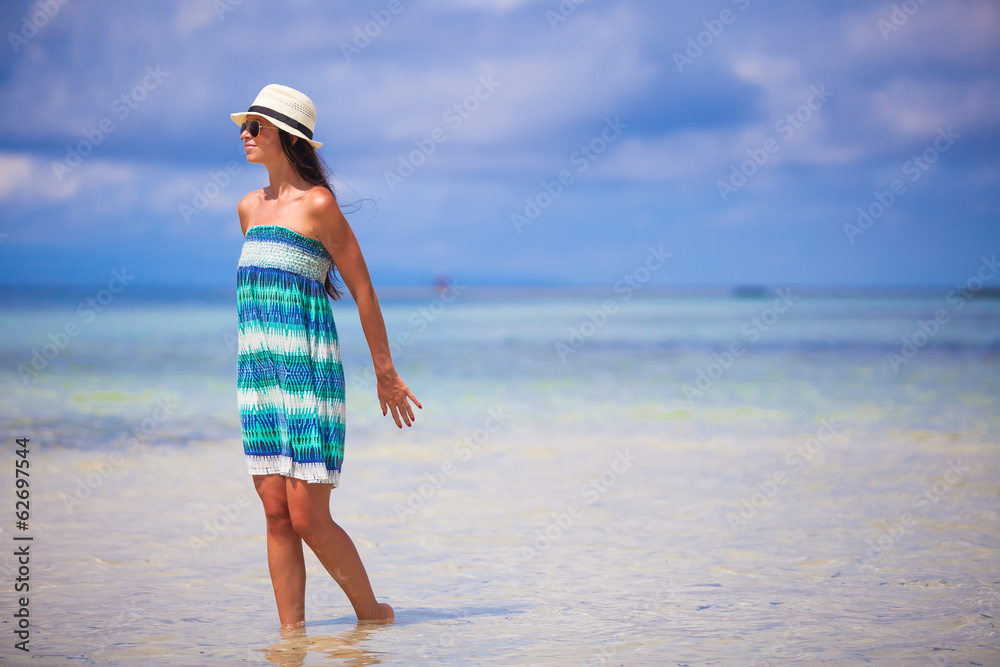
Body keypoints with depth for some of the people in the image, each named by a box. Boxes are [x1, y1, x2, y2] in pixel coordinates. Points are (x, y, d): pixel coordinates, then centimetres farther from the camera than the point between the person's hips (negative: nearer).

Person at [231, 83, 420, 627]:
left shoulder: (318, 204, -9)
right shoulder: (250, 208, 13)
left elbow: (362, 290, -5)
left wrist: (385, 373, -1)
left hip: (308, 371, -7)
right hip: (258, 372, 7)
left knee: (308, 520, -6)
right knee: (276, 515, 5)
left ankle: (372, 613, 13)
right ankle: (291, 632, 11)